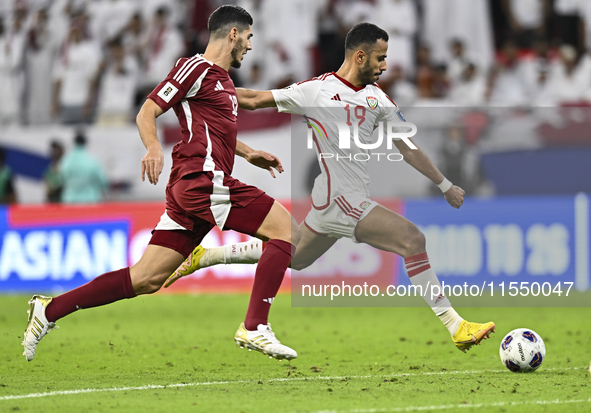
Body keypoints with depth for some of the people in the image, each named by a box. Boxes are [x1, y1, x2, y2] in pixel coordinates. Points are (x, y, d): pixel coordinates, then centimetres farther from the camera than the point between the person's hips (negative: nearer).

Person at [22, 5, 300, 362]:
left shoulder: (223, 80, 24)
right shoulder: (196, 67, -5)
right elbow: (148, 112, -10)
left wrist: (248, 153, 42)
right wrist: (153, 146, -29)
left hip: (192, 188, 10)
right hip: (203, 181, -10)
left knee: (146, 279, 4)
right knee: (286, 227, -11)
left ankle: (50, 310, 6)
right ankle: (254, 328, -15)